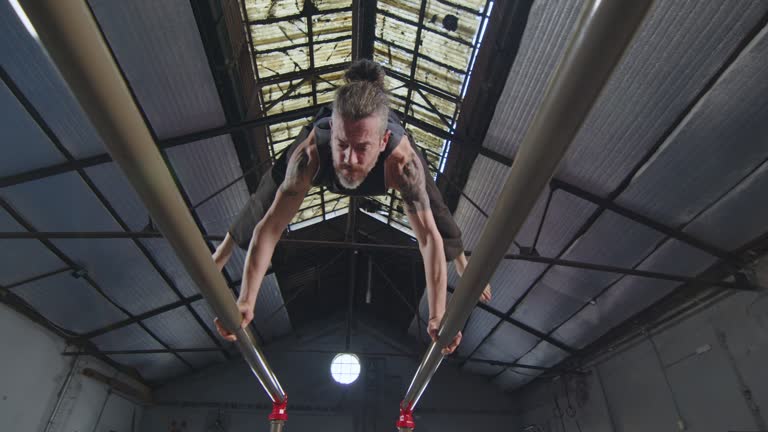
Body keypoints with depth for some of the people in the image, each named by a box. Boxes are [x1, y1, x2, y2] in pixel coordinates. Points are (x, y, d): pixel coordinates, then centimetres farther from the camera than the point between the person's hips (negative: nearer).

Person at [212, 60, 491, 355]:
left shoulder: (403, 161, -50)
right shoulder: (310, 153, -48)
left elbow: (429, 236, -47)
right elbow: (270, 225, -43)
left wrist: (438, 316, -51)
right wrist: (246, 301, -47)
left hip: (391, 142, 0)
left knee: (434, 209, 3)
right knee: (268, 196, 9)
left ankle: (463, 263, 39)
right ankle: (225, 249, 43)